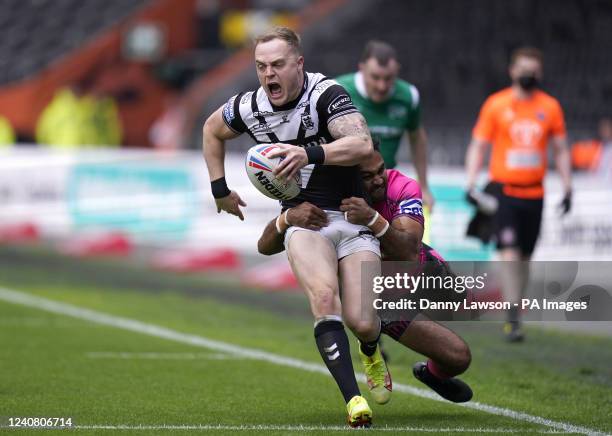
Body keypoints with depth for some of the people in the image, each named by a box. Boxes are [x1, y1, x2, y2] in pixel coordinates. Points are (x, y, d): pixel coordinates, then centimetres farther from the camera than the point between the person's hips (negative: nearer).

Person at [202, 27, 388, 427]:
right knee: (324, 297, -27)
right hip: (303, 219, 2)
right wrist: (220, 189, 20)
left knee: (361, 322, -10)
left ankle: (372, 353, 30)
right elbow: (212, 129, 23)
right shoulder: (251, 107, -1)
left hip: (352, 216, -2)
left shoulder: (326, 94, -17)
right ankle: (353, 399, -29)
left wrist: (310, 153, -47)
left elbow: (362, 144, -33)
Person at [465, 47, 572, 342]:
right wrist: (471, 184, -7)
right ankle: (512, 320, -15)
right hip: (504, 191, -3)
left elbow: (561, 150, 14)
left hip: (534, 193, 3)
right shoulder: (496, 104, 0)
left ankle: (515, 313, 21)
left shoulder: (550, 107, 7)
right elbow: (478, 146, 3)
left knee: (525, 257, 8)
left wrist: (567, 189, 9)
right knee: (510, 254, -14)